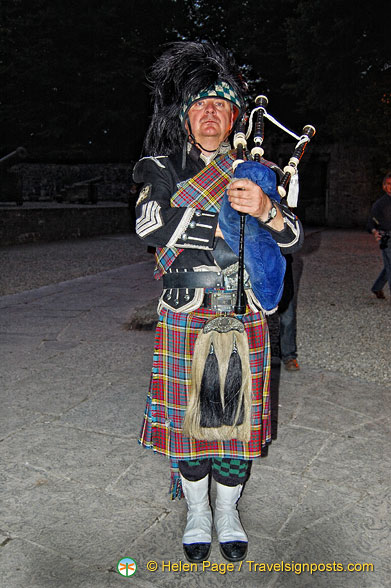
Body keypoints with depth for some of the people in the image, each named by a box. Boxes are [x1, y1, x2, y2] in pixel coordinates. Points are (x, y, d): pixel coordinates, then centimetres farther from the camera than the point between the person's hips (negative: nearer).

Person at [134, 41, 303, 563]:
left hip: (244, 322, 2)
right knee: (188, 419, 10)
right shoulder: (161, 169, 2)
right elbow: (150, 229, -16)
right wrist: (219, 173, -13)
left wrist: (265, 209, -22)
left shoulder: (256, 172, 7)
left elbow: (293, 240, 1)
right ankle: (198, 514, 36)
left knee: (238, 419, 11)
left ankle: (228, 512, 36)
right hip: (185, 320, -1)